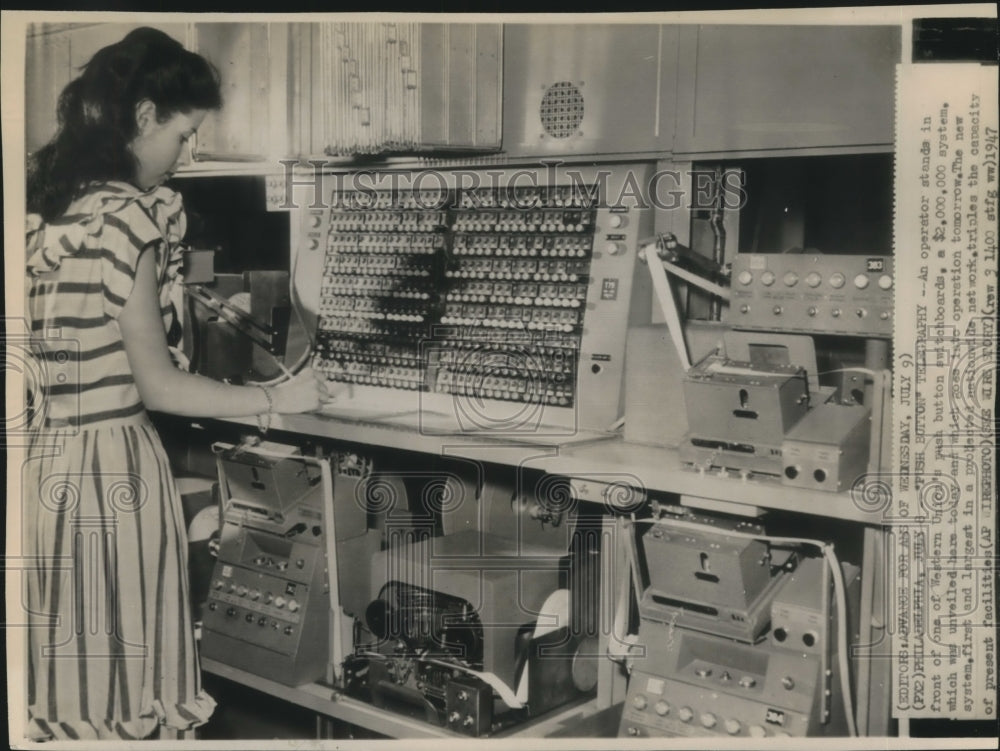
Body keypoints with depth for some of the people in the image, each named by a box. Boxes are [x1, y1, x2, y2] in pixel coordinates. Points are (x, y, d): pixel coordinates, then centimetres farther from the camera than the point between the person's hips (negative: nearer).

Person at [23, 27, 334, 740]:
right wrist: (278, 398, -4)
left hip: (43, 458, 8)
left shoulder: (44, 193, 9)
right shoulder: (124, 216, -15)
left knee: (66, 663, 16)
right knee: (118, 670, 5)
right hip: (109, 466, -8)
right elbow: (158, 386, -12)